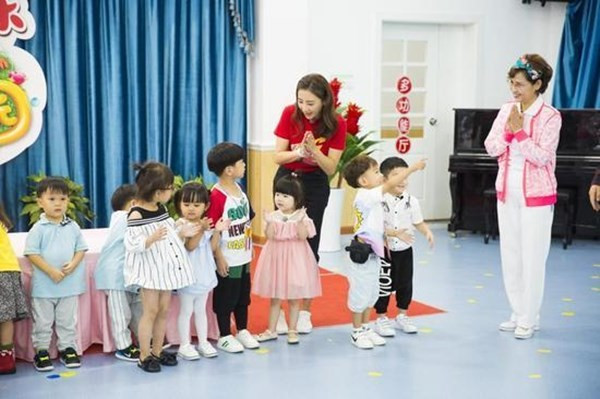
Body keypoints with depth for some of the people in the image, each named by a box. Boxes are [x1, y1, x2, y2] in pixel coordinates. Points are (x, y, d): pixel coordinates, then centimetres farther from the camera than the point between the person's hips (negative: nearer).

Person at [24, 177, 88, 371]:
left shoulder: (72, 227, 3)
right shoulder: (38, 229, -8)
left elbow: (81, 249, 7)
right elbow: (32, 254, -11)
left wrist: (73, 264, -12)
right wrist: (51, 271, -17)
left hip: (70, 284, 3)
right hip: (44, 285, -3)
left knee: (68, 320, 12)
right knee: (43, 321, 7)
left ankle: (68, 348, 24)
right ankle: (41, 351, 18)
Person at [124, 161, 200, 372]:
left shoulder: (162, 209, 7)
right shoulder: (136, 215, -17)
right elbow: (132, 245, -22)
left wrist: (181, 233, 2)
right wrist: (152, 238, -35)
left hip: (165, 267, 8)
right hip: (149, 269, -8)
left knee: (164, 310, 11)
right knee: (150, 311, -2)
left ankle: (157, 351, 23)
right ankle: (144, 355, 9)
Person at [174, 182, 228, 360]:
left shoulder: (206, 223, 3)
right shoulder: (181, 224, -15)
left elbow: (211, 248, 2)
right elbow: (189, 246, -24)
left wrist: (217, 231, -10)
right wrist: (201, 230, -34)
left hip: (204, 274, 6)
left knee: (201, 310, 17)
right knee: (186, 311, 5)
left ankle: (203, 342, 27)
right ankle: (184, 345, 14)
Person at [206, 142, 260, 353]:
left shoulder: (240, 190, 4)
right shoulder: (217, 196, -21)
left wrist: (249, 248, 15)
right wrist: (219, 258, -18)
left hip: (243, 257, 8)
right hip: (228, 260, -8)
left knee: (243, 296, 19)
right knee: (225, 298, 7)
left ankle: (242, 331, 34)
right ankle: (224, 337, 20)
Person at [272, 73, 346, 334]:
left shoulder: (336, 124, -15)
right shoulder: (290, 114, -14)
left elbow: (331, 169, -14)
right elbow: (278, 156, -11)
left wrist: (314, 150, -31)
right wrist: (299, 152, -30)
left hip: (315, 184, 0)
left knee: (309, 245, 1)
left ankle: (304, 311, 12)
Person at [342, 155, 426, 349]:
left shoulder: (371, 198, 11)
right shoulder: (365, 196, -19)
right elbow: (390, 184, -25)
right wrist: (413, 167, -20)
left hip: (373, 253, 10)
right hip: (362, 253, -10)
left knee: (372, 292, 16)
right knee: (360, 292, 1)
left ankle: (366, 328, 26)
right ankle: (357, 332, 11)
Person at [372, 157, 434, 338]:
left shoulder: (411, 201, -3)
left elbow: (419, 222, 5)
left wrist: (427, 232, -13)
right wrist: (395, 233, -31)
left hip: (405, 250, 5)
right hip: (384, 250, -5)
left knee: (405, 283, 15)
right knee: (384, 284, 3)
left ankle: (402, 316, 32)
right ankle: (381, 319, 18)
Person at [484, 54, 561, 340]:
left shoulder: (550, 116, -10)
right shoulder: (507, 110, 5)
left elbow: (541, 157, -17)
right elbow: (491, 148, 0)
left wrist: (520, 131, -20)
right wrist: (509, 129, -15)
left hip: (536, 194, -5)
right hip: (507, 191, 6)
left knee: (532, 257, -1)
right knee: (510, 255, 10)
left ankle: (529, 319, 8)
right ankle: (518, 313, 22)